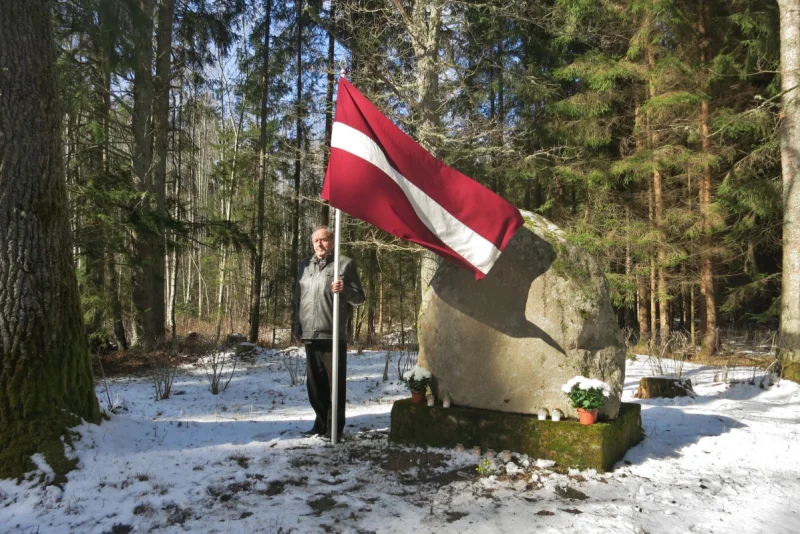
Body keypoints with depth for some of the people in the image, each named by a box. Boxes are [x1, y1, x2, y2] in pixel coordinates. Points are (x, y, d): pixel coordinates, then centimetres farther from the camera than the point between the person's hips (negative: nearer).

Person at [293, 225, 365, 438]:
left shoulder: (344, 263, -1)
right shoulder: (305, 266, 15)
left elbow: (359, 298, -1)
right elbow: (298, 299, 21)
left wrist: (345, 290, -20)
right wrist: (297, 327, 17)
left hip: (333, 334, -6)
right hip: (310, 335, 6)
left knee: (335, 383, 1)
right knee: (314, 383, 13)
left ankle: (335, 427, 10)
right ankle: (321, 423, 26)